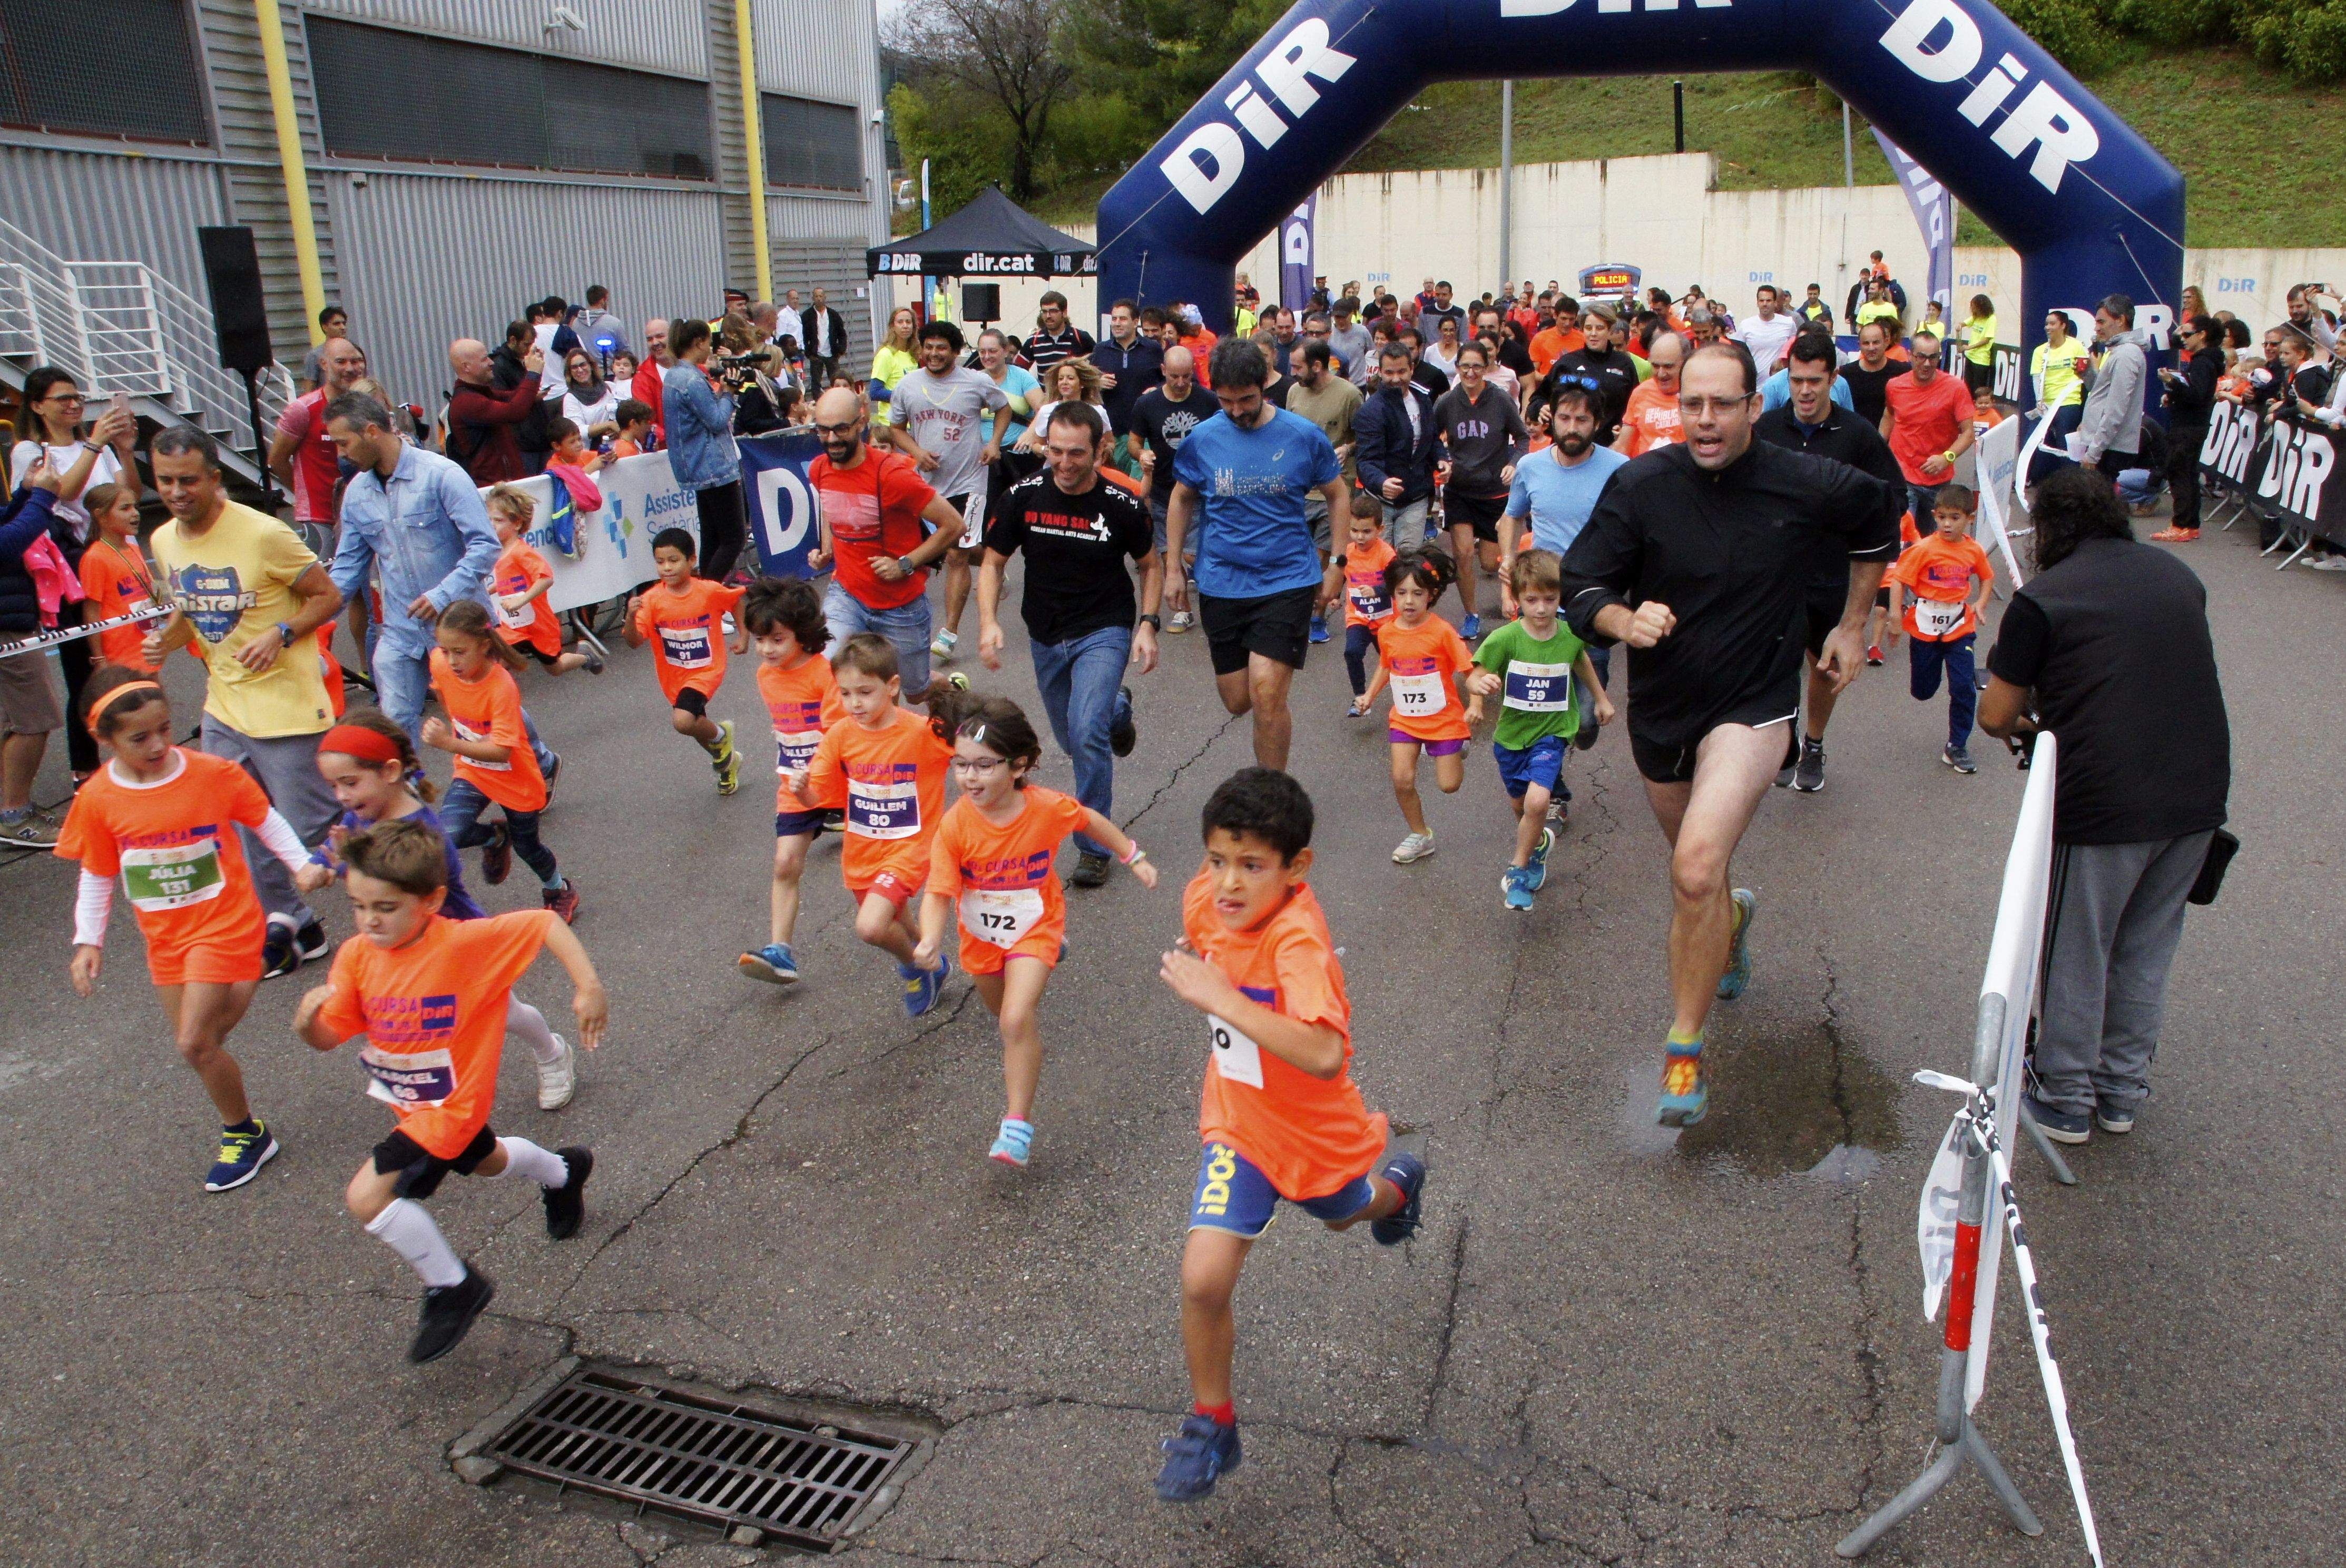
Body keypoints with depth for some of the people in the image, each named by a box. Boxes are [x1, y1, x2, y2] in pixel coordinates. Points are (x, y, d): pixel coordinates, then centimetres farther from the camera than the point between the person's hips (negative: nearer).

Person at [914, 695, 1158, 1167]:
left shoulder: (1048, 808, -25)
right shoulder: (956, 825, -26)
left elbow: (1091, 822, -2)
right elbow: (938, 893, -27)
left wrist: (1134, 858, 6)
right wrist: (929, 940, -46)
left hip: (1034, 927, -3)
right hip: (981, 934, 3)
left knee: (1017, 1020, -21)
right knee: (1005, 1014, 26)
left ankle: (1018, 1122, -10)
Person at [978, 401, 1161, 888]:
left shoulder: (1122, 505, -13)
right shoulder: (1024, 496, -10)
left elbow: (1152, 565, 3)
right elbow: (993, 562, -1)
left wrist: (1148, 624, -8)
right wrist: (988, 622, -16)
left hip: (1104, 631, -4)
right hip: (1046, 635, 4)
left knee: (1087, 732, -24)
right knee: (1074, 741, 17)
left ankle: (1094, 847, -8)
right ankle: (1117, 709, 55)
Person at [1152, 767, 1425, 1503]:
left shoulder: (1297, 939, -36)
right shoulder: (1205, 900, -16)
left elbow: (1324, 1056, -51)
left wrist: (1221, 999, -49)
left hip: (1316, 1131, -3)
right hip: (1237, 1121, 4)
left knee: (1344, 1215, 30)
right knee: (1203, 1278, -10)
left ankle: (1396, 1183, 67)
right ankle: (1211, 1424, 14)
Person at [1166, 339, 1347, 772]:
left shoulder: (1303, 436, -5)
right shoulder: (1202, 438, -1)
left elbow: (1337, 496, 9)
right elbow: (1182, 499, 15)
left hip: (1287, 579, -3)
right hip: (1221, 585, 3)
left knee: (1266, 693, -14)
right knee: (1238, 701, 7)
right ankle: (1280, 715, 44)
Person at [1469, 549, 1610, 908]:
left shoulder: (1571, 636, -13)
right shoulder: (1504, 639, -20)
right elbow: (1474, 678, -16)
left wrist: (1601, 698, 24)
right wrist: (1480, 683, -40)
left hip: (1552, 733, -1)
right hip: (1511, 733, 1)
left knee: (1538, 800, -22)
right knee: (1520, 804, 20)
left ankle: (1518, 870, -1)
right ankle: (1538, 842, 55)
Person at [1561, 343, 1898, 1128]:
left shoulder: (1806, 487, -11)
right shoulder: (1639, 486, -11)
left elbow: (1880, 520, 12)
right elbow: (1582, 587, -8)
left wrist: (1852, 626, 14)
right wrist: (1626, 621, -30)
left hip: (1753, 704, -3)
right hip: (1659, 703, 3)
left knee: (1696, 871, -24)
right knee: (1693, 869, 22)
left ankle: (1684, 1048, -8)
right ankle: (1733, 916, 60)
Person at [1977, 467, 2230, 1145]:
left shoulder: (2042, 599, -6)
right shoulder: (2177, 575, 12)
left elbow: (1994, 716, -2)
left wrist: (2031, 723, 20)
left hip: (2105, 800, -6)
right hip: (2200, 794, 6)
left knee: (2075, 954, 11)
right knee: (2147, 950, 20)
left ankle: (2065, 1100, 24)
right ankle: (2123, 1091, 33)